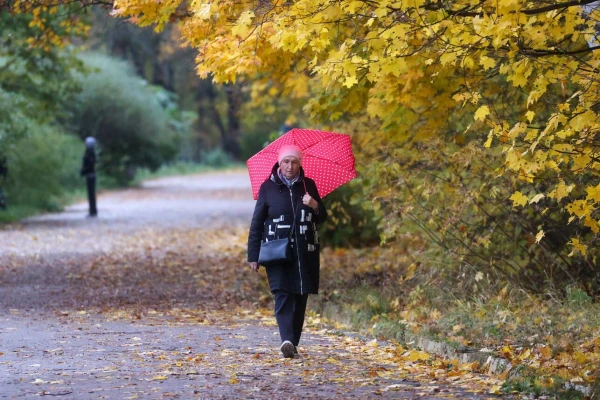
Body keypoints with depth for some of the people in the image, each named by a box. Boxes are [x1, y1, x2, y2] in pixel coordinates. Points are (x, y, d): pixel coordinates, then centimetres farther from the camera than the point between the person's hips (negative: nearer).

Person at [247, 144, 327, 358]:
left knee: (300, 297, 4)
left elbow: (322, 218, 15)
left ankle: (293, 344, 12)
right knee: (282, 294, -16)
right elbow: (256, 223, 4)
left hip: (304, 252, 3)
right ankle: (286, 340, -29)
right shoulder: (268, 187, 2)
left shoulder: (308, 186, 9)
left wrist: (315, 206, -8)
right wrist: (253, 255, -1)